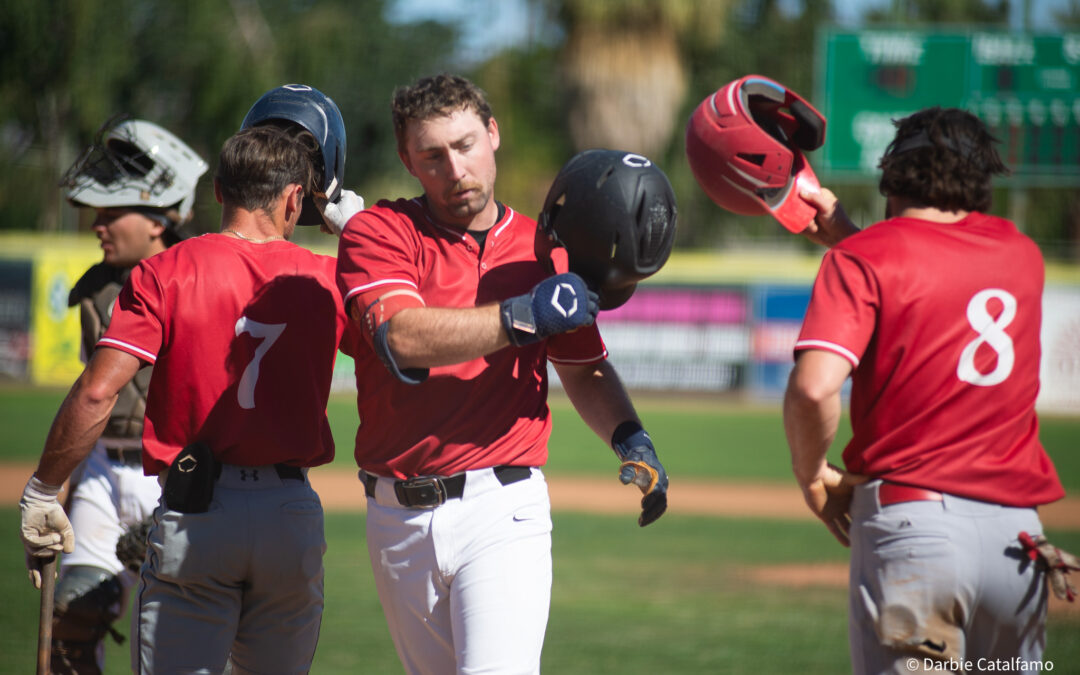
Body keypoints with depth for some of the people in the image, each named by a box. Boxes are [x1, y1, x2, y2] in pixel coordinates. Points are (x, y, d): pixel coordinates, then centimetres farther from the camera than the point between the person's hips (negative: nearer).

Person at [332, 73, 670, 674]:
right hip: (399, 519, 1)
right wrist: (524, 318, -25)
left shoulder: (542, 251, 8)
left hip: (503, 511, -1)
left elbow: (584, 369, 18)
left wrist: (629, 437, -1)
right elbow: (401, 337, -18)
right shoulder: (379, 233, 0)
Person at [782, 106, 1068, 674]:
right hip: (1017, 532, 5)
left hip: (912, 517, -5)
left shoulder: (863, 259, -3)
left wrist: (810, 477, 0)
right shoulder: (1021, 251, 13)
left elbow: (814, 387, -17)